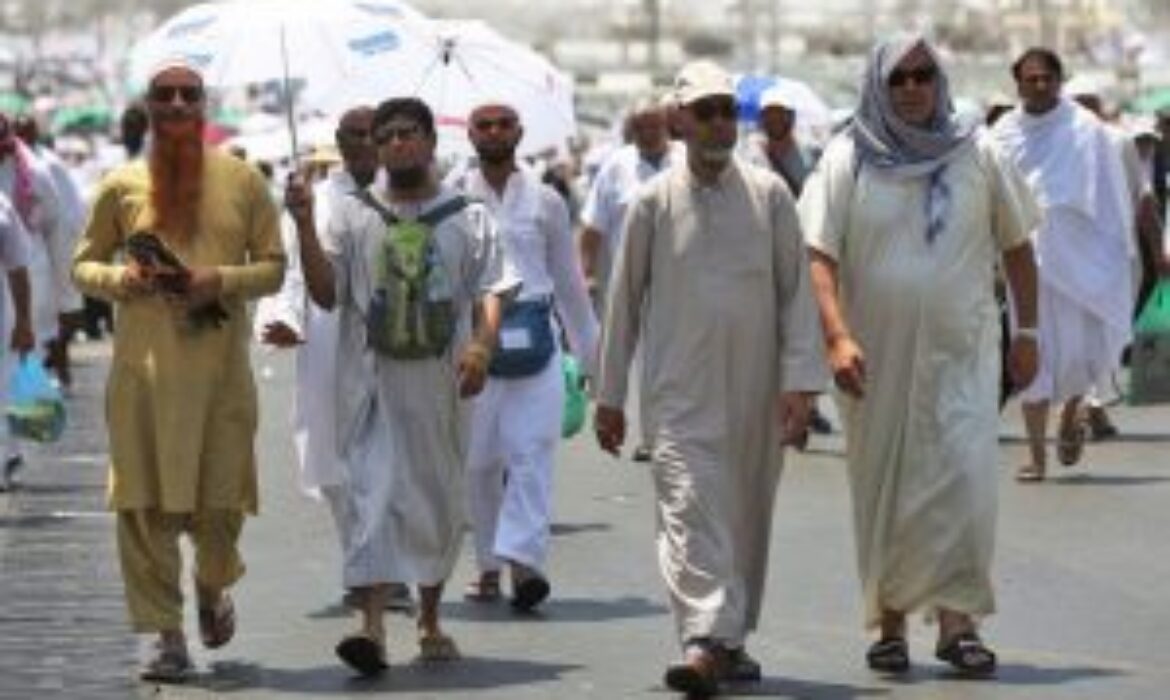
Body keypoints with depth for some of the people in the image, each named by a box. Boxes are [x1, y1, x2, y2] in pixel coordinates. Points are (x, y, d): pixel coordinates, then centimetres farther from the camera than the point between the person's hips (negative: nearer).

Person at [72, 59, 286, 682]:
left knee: (220, 501, 1)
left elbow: (274, 267, 9)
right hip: (144, 365, 0)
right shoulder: (121, 186, 7)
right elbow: (84, 264, 13)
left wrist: (222, 281, -10)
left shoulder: (242, 181, 7)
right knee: (145, 502, -4)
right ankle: (168, 636, 4)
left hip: (221, 364, 0)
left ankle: (212, 586, 34)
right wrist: (121, 279, -9)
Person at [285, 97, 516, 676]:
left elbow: (490, 290, 1)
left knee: (440, 498, 11)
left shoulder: (467, 218, 7)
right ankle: (372, 624, -23)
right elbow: (326, 293, 2)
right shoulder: (352, 215, 7)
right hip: (371, 379, -1)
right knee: (372, 492, -14)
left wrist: (481, 345, -18)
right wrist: (305, 227, -10)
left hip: (440, 381, 1)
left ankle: (430, 620, 28)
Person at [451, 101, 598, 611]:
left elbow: (568, 278, 18)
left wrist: (590, 351, 20)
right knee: (479, 459, 4)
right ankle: (489, 565, 15)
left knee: (531, 452, -12)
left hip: (534, 336, 0)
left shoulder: (544, 201, 11)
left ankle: (523, 559, -21)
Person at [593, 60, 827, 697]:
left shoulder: (769, 195, 3)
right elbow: (624, 300, 8)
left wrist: (799, 382, -7)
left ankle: (733, 639, 23)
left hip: (755, 392, 2)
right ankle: (704, 640, -26)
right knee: (690, 509, -16)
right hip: (678, 393, -2)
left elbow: (797, 291, 2)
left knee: (747, 515, 10)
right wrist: (609, 396, 9)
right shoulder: (654, 202, 2)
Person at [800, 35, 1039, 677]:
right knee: (883, 491, 7)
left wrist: (1026, 332, 8)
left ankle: (957, 618, -11)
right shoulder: (847, 161, -1)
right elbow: (819, 257, -8)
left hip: (962, 354, 0)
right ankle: (890, 620, 18)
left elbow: (1017, 246, 11)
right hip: (878, 358, 0)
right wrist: (837, 336, -20)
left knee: (965, 479, -12)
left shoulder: (977, 156, 4)